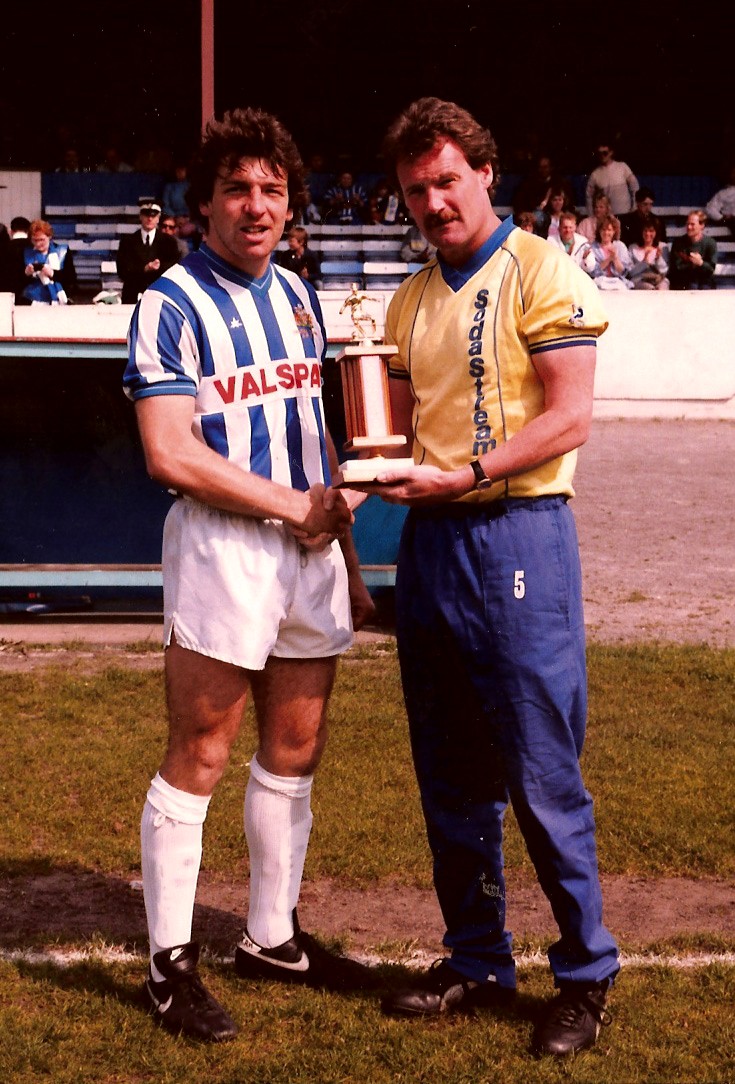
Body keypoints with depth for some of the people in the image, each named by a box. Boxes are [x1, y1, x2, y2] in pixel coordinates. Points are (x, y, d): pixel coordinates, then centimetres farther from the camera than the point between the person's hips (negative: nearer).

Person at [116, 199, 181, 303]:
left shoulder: (168, 241, 11)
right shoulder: (127, 240, 10)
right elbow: (122, 271, -1)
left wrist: (160, 267, -15)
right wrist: (144, 269, -15)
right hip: (132, 298, 0)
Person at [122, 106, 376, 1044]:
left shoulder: (296, 294, 13)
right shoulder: (173, 305, -9)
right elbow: (171, 455, -17)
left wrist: (349, 565, 16)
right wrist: (294, 506, -11)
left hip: (311, 545, 7)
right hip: (222, 547, -7)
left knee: (295, 750, 13)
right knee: (197, 761, -2)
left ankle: (272, 935, 26)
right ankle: (170, 963, 8)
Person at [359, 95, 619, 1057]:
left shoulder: (542, 273, -6)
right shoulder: (410, 302, 16)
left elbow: (570, 416, -13)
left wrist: (464, 475, -21)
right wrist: (376, 462, -3)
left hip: (518, 537, -7)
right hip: (430, 543, 7)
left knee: (541, 777, -4)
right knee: (450, 779, 12)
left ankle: (587, 971, 10)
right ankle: (478, 961, 23)